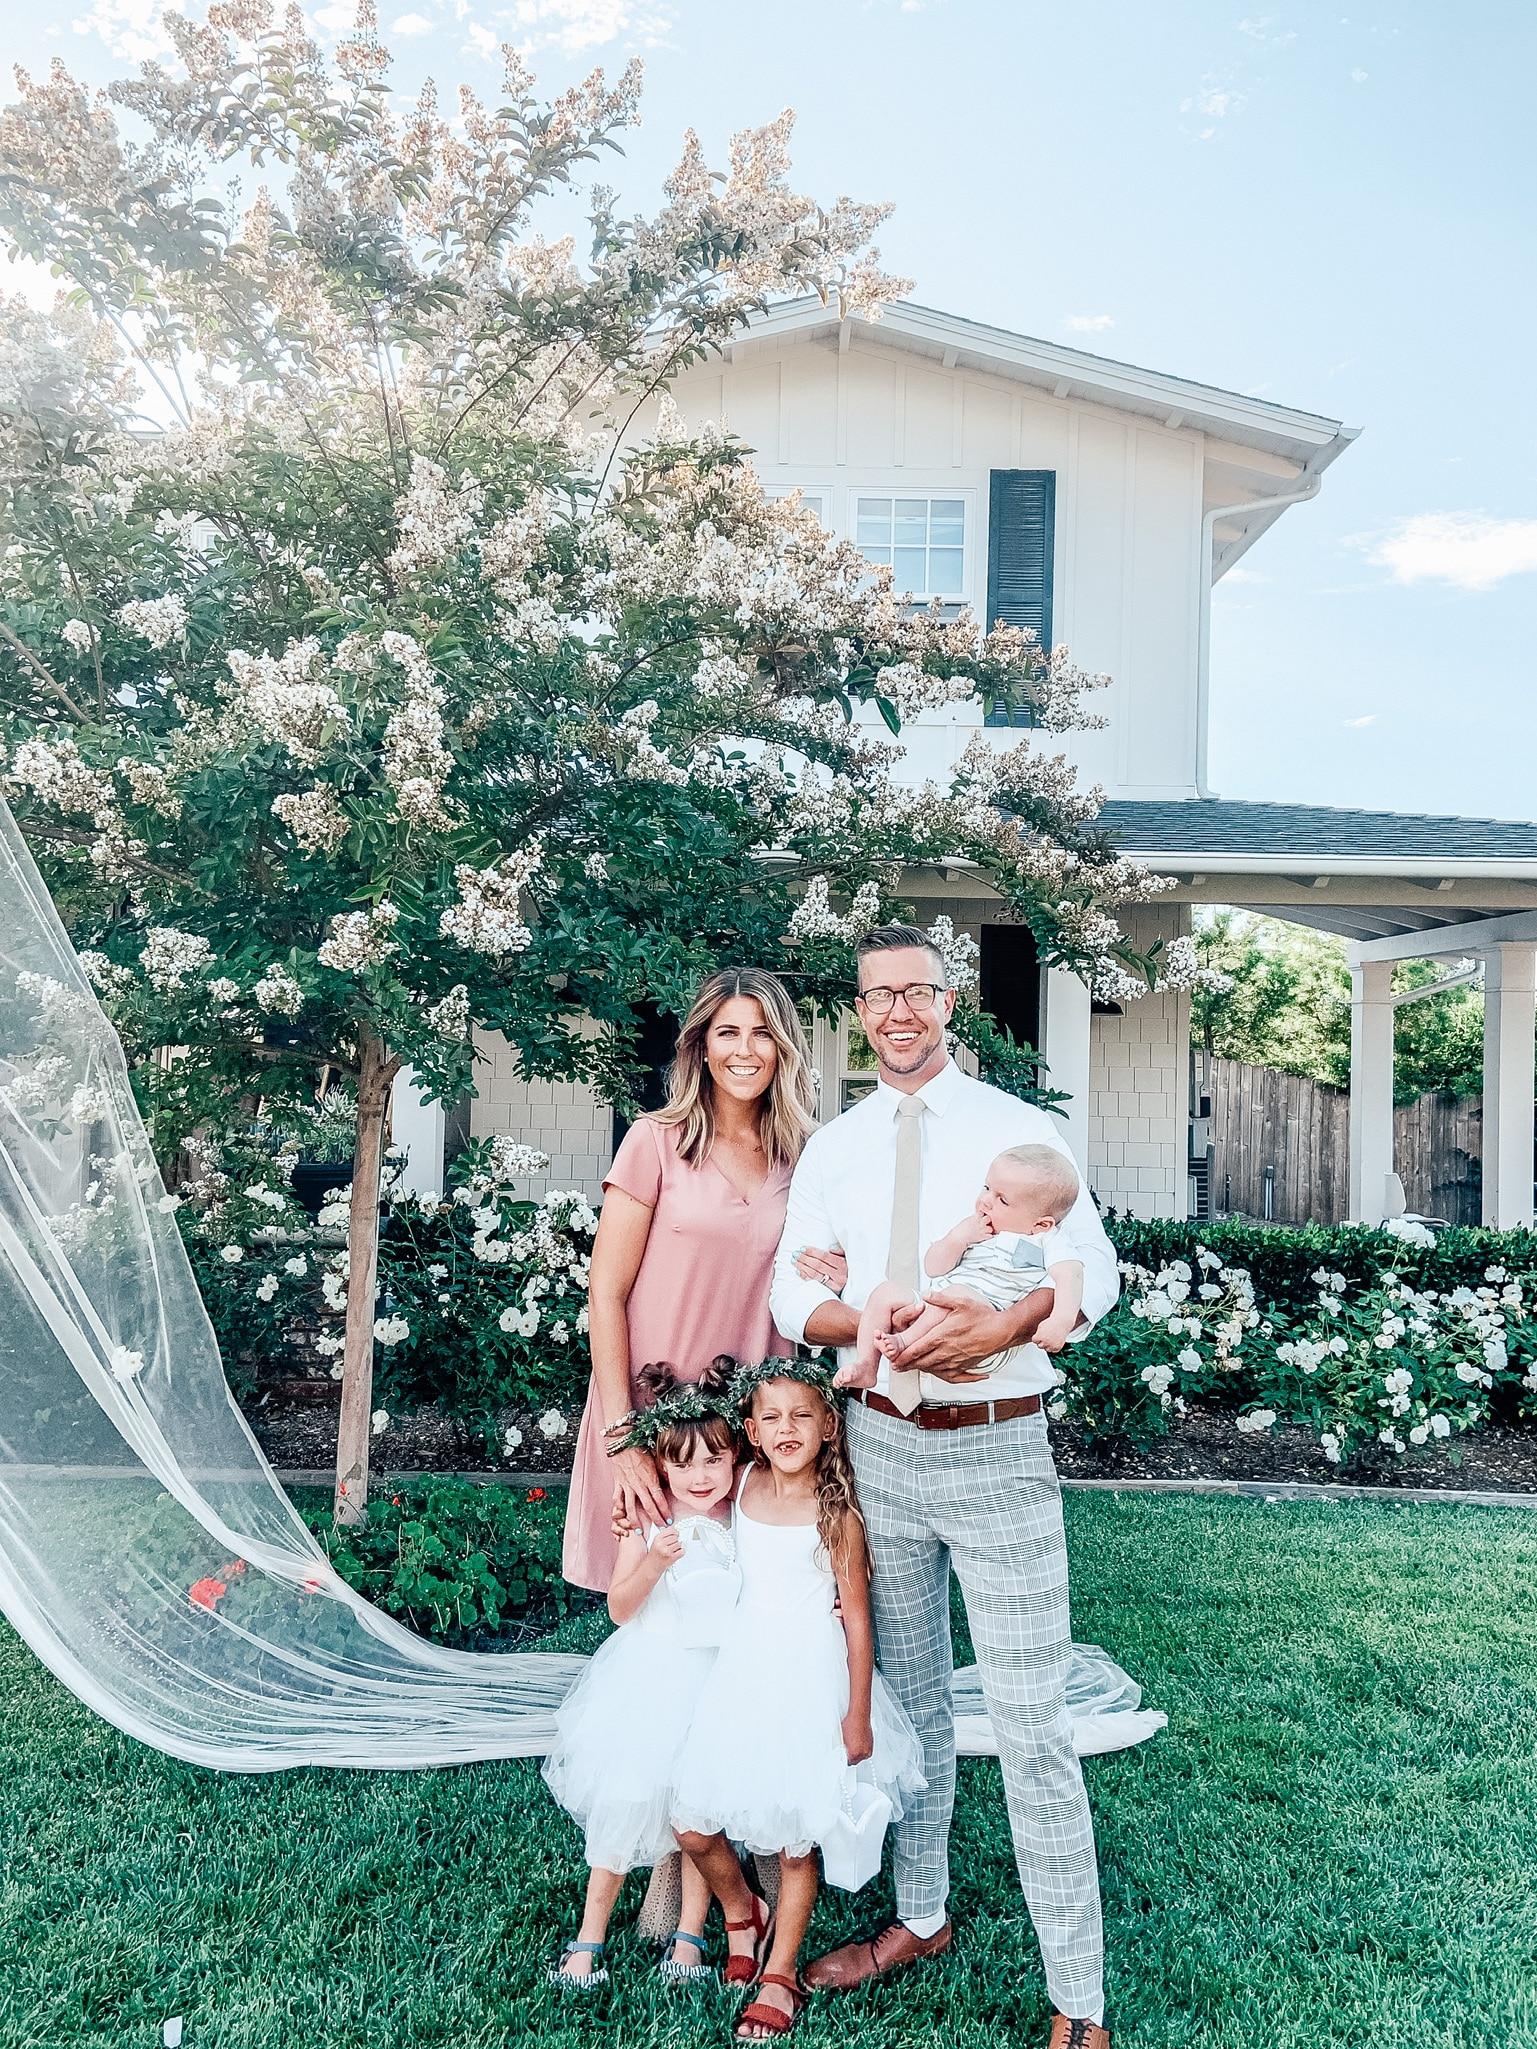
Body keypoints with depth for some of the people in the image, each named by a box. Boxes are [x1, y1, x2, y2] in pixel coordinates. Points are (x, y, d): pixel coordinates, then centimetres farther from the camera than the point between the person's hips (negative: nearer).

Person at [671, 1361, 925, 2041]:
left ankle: (780, 1973, 26)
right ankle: (742, 1912, 34)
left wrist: (858, 1718, -7)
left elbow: (857, 1619, -9)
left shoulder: (837, 1513, -14)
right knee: (693, 1825, 4)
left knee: (796, 1838, 4)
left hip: (810, 1677, -4)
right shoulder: (744, 1484, -1)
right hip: (744, 1666, 4)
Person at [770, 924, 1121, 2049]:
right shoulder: (833, 1147, 8)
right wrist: (885, 1329, -17)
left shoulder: (1020, 1128, -3)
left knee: (1032, 1723, -3)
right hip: (881, 1442, 4)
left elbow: (1094, 1268, -9)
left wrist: (1001, 1326, -26)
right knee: (909, 1697, 19)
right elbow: (794, 1291, 3)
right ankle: (921, 1917, 38)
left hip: (998, 1451, -4)